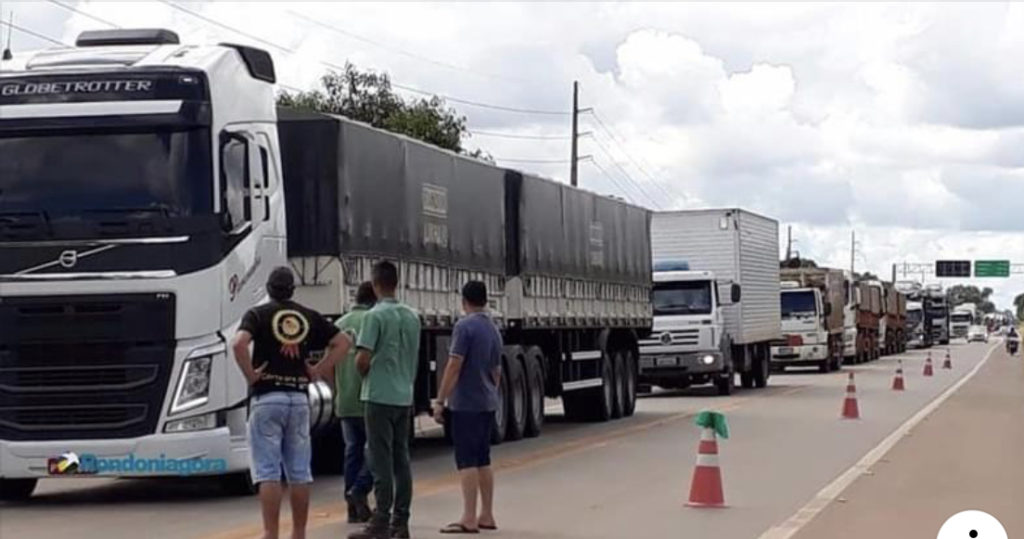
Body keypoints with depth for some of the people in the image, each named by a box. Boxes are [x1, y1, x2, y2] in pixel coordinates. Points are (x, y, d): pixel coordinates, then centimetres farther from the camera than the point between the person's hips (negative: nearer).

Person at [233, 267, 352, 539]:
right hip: (299, 397, 4)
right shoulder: (309, 316, 9)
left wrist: (250, 374, -9)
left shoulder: (258, 314, -2)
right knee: (299, 472, 10)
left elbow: (239, 343, -20)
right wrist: (319, 370, 8)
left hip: (267, 398, -4)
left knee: (267, 472, -4)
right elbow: (344, 341, 9)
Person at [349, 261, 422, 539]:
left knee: (382, 461, -5)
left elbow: (362, 359, -15)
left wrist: (364, 374, 4)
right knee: (401, 459, 10)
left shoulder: (375, 316, -12)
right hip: (405, 396, 7)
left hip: (379, 396, -7)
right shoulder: (412, 317, 10)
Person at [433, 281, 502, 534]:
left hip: (465, 404, -8)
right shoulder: (494, 329, 12)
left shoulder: (464, 326, -13)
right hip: (487, 404, 8)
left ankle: (469, 519, -11)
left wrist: (440, 401, -15)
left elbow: (454, 366, -18)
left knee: (467, 461, -8)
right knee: (483, 459, 13)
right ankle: (486, 515, 14)